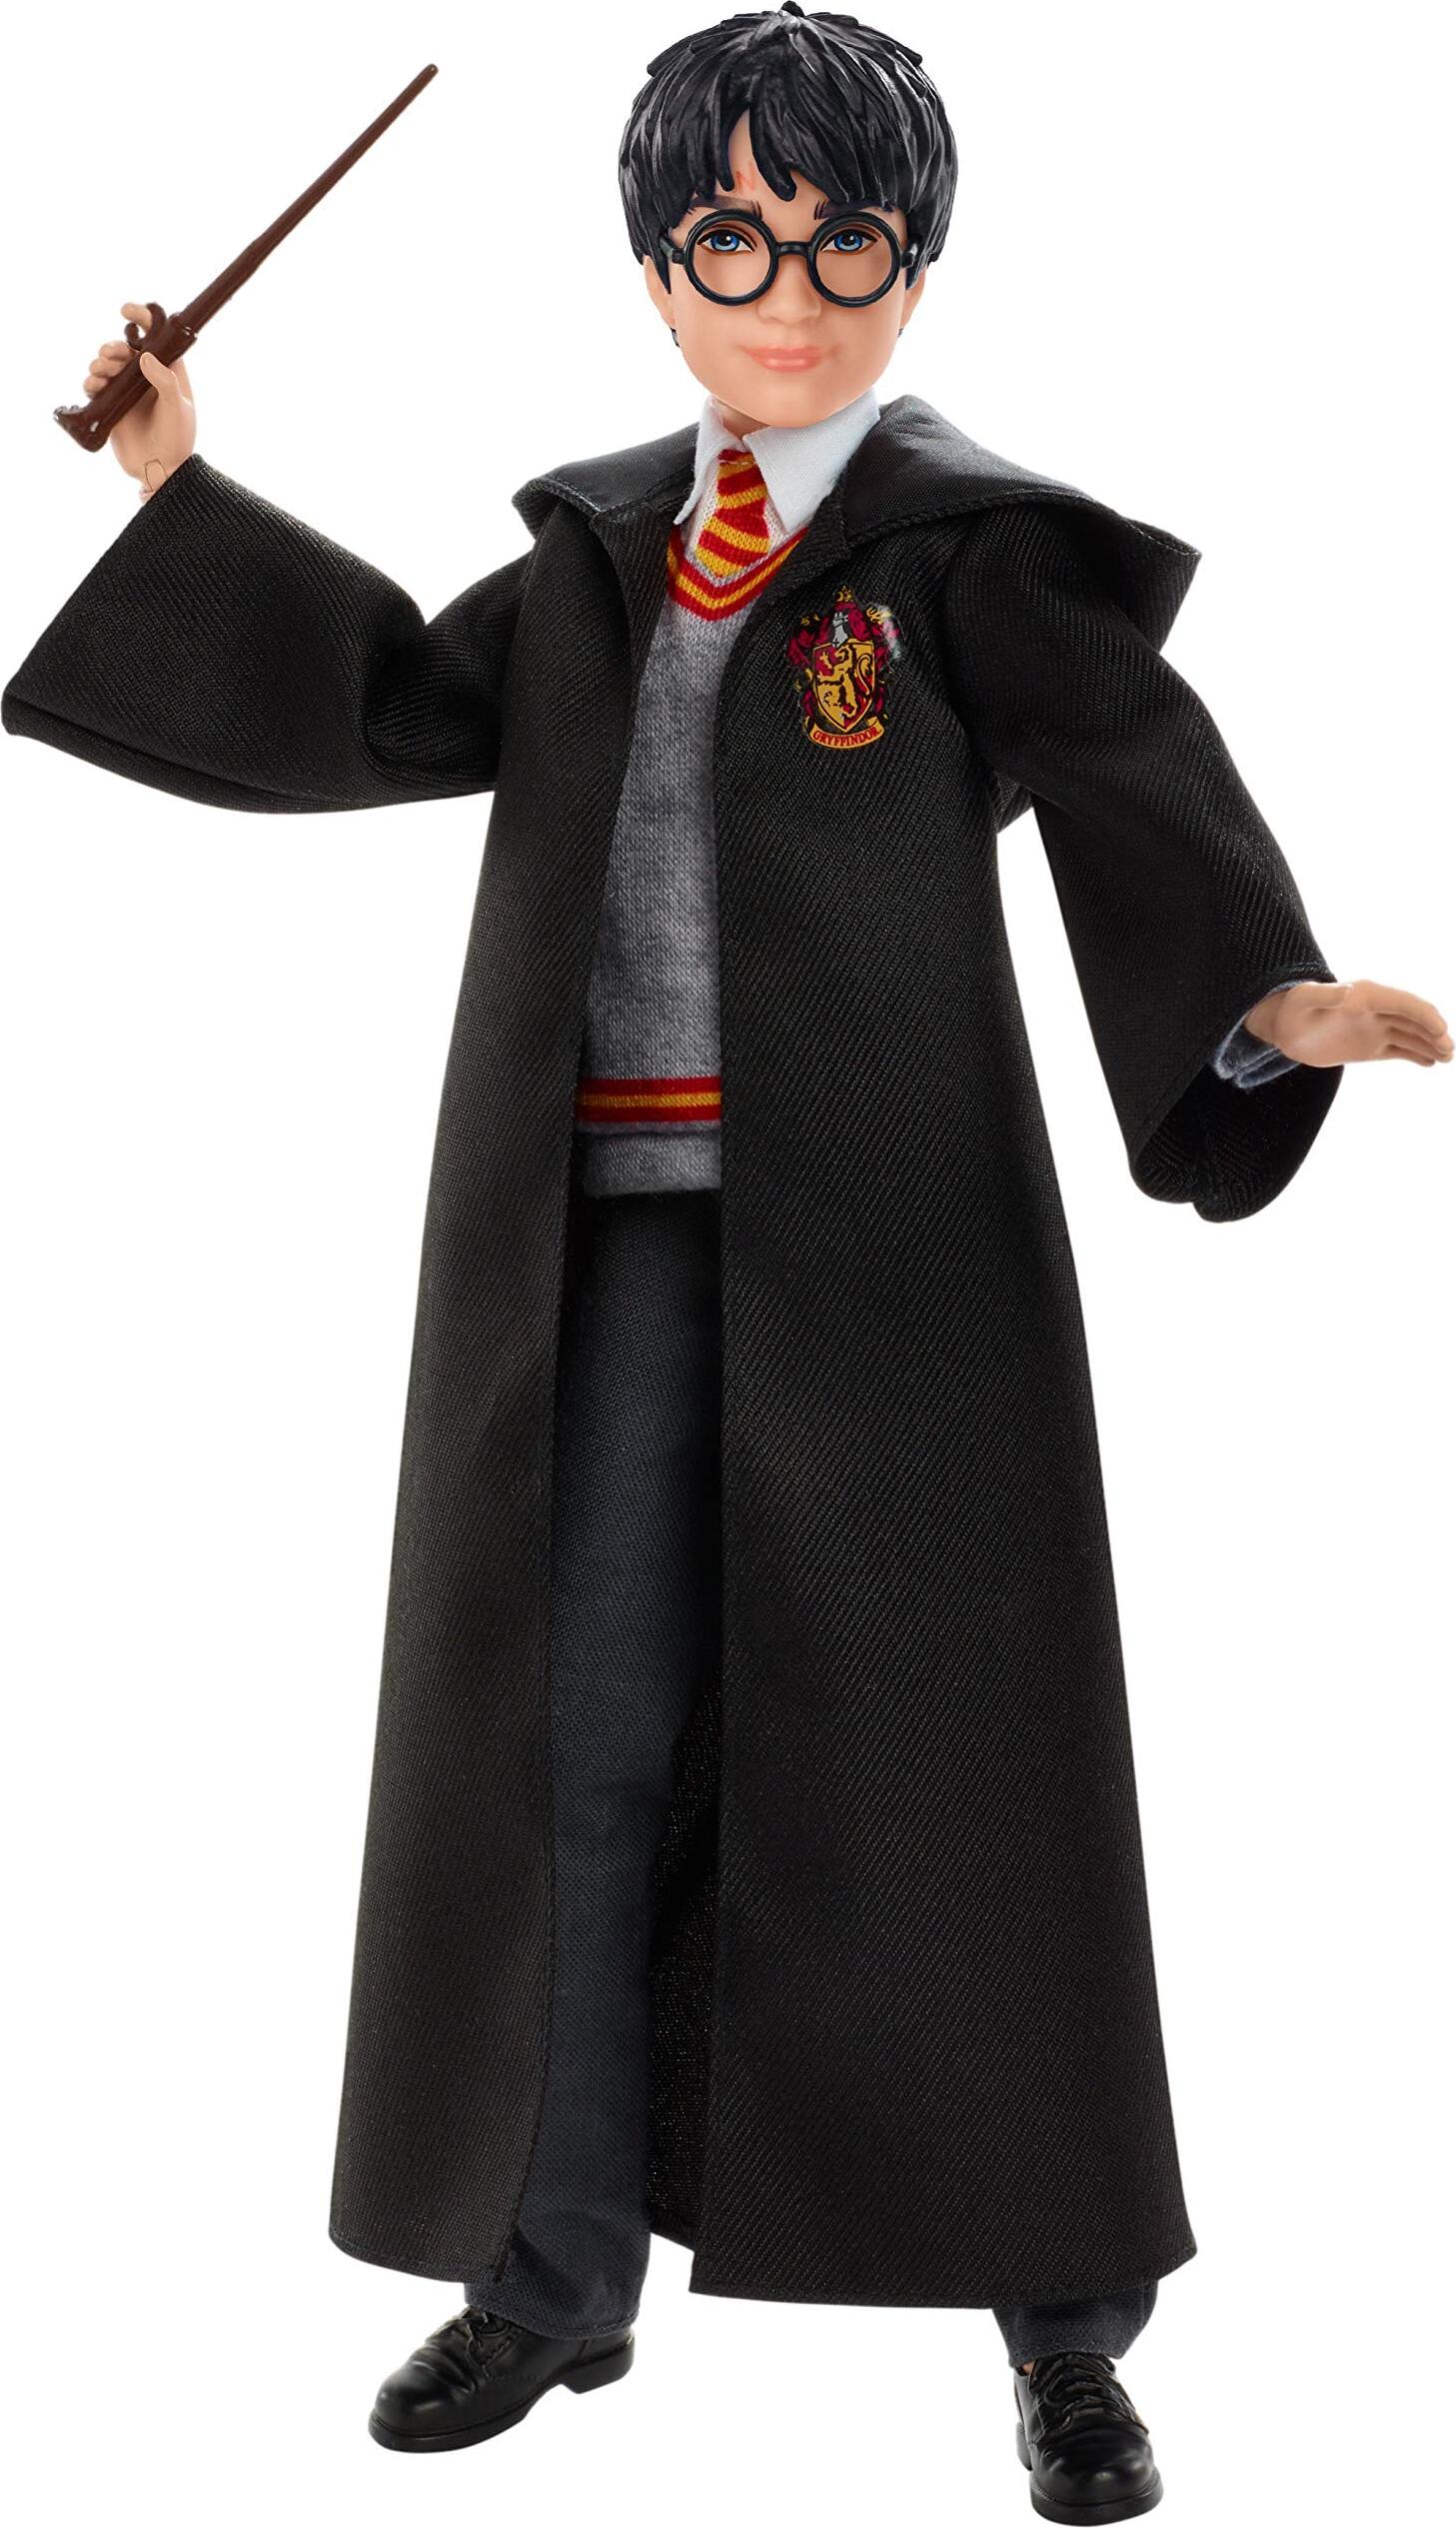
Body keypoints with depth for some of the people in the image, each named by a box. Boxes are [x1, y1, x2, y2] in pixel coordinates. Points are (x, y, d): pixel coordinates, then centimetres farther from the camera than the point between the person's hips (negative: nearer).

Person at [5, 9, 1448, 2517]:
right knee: (590, 1746, 6)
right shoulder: (609, 543, 14)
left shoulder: (979, 548, -3)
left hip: (884, 1231, -4)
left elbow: (1142, 796, -16)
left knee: (951, 1752, 0)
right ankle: (559, 2270, 20)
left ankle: (1066, 2318, 14)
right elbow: (404, 704, 20)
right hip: (617, 1227, 4)